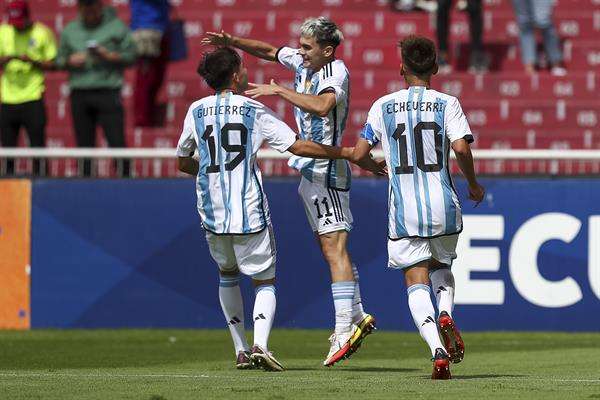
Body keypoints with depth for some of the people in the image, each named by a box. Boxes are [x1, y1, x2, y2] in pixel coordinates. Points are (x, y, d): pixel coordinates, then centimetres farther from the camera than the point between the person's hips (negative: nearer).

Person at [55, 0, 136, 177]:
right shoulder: (70, 30, 17)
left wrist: (109, 56, -11)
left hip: (108, 93, -3)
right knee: (84, 145, 4)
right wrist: (70, 61, -3)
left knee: (117, 142, -12)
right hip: (79, 94, 3)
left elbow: (131, 56, 4)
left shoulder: (116, 27, 7)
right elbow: (60, 60, 19)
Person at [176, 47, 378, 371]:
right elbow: (299, 146, -8)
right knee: (264, 281, 9)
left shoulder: (196, 111, 6)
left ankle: (240, 350, 19)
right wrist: (346, 153, 0)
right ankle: (260, 345, -16)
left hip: (212, 213, 3)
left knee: (227, 274, 25)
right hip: (250, 212, -3)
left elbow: (183, 163, 16)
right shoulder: (254, 111, -3)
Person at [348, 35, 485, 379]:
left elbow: (359, 154, 5)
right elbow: (461, 147, -13)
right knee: (442, 266, 25)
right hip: (444, 206, 1)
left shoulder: (383, 106, 5)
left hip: (404, 209, -1)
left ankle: (437, 350, -21)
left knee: (416, 280, 0)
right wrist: (473, 184, 4)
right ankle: (446, 314, -7)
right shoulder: (447, 103, 1)